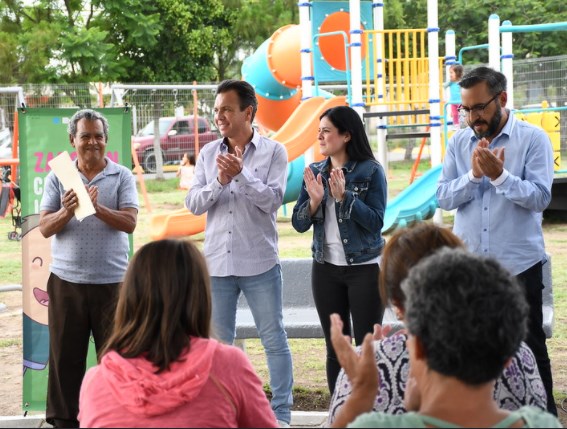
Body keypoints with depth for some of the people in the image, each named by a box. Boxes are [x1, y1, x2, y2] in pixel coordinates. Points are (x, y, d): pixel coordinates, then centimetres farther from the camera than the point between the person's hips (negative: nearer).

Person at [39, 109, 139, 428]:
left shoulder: (122, 177, 2)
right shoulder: (58, 178, 6)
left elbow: (129, 223, -10)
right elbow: (45, 228, -1)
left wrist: (97, 208, -26)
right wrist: (66, 212, -21)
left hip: (112, 281, -1)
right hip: (66, 281, 1)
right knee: (66, 356, 6)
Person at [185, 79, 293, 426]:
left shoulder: (274, 152, -2)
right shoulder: (209, 153, 7)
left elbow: (273, 200, -12)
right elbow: (194, 204, 1)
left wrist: (241, 174, -25)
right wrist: (219, 181, -16)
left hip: (260, 264, -3)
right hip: (217, 263, 3)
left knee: (274, 340, 3)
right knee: (219, 343, 10)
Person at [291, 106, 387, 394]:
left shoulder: (371, 171, -7)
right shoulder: (315, 173, 6)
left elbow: (376, 221, -14)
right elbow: (299, 224, 3)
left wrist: (344, 196, -23)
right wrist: (314, 200, -15)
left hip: (365, 268, -5)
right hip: (326, 269, 5)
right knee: (335, 348, 9)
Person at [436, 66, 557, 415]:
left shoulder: (533, 139, -7)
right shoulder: (459, 143, 5)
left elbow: (540, 197, -15)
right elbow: (444, 197, -2)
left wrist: (499, 175, -27)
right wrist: (473, 175, -18)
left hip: (519, 264, -4)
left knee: (529, 346, 5)